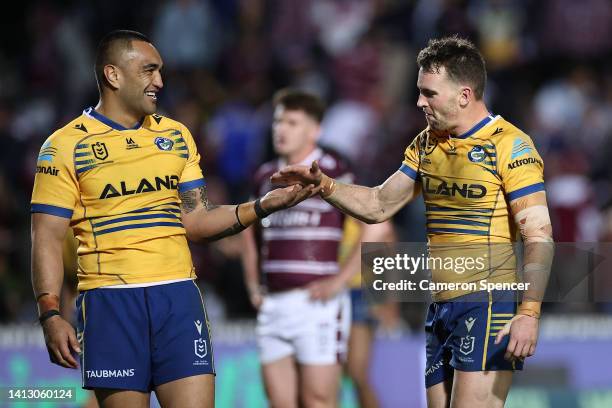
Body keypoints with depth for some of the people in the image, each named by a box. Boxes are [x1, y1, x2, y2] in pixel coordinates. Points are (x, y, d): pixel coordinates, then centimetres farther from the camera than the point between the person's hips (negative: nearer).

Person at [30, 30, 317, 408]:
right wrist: (51, 316, -13)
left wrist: (261, 207, 1)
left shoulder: (176, 136, 14)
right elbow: (48, 238, -3)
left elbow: (196, 221, 16)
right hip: (110, 304, -3)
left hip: (179, 295, 4)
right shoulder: (66, 145, 0)